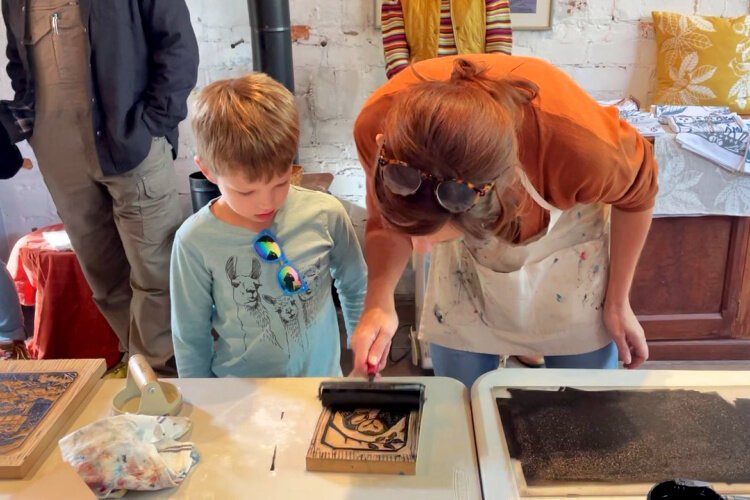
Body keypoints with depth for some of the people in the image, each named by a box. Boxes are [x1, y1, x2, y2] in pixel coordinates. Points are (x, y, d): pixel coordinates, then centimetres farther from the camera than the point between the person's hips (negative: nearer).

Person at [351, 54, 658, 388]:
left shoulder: (576, 142, -42)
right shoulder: (377, 125, -35)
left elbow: (637, 193, -15)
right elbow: (387, 224, -13)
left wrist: (617, 301, -5)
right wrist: (379, 300, -32)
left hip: (565, 249, -1)